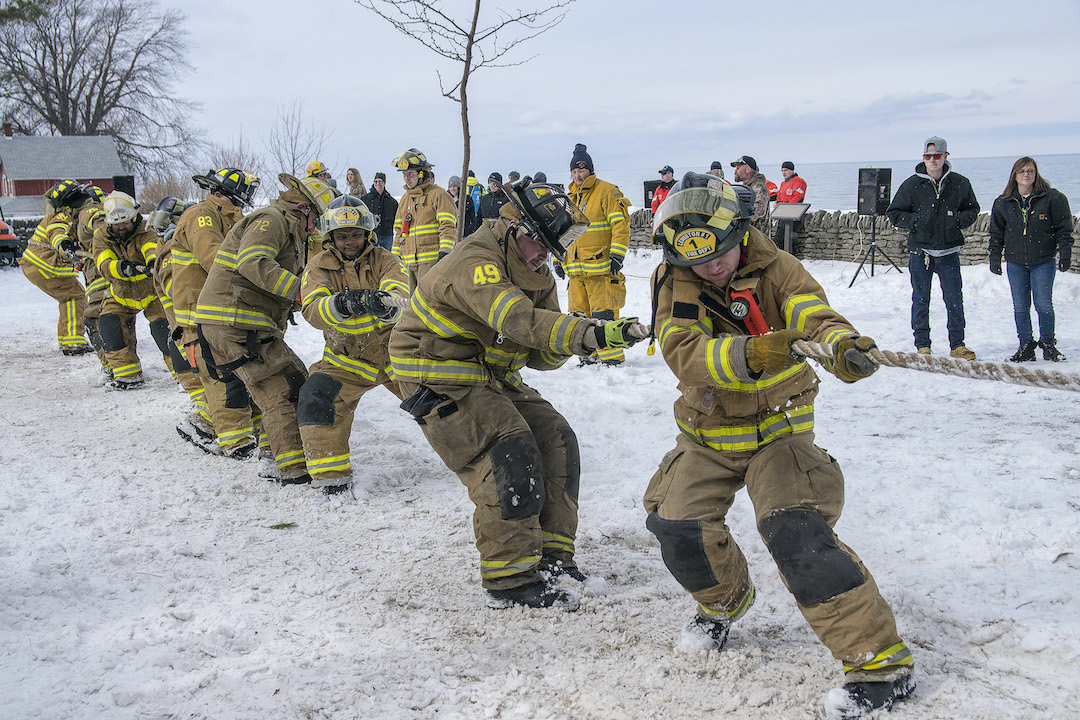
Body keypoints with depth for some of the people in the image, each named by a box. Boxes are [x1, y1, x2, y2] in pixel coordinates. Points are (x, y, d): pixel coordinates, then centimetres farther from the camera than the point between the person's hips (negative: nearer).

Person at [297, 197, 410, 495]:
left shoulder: (384, 261, -4)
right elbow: (313, 310, -22)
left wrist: (385, 304, -50)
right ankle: (331, 479, -14)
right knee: (316, 401, -24)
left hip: (393, 351, 1)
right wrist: (342, 305, -45)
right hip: (346, 359, 0)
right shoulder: (319, 267, -3)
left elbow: (400, 295, -24)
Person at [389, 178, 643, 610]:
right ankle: (510, 580, -11)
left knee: (555, 441, 1)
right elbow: (518, 319, -42)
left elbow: (541, 355, 2)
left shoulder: (537, 278, 4)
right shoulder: (475, 263, -25)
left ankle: (550, 555, 8)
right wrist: (592, 335, -51)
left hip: (491, 377, 9)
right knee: (511, 457, -18)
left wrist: (562, 344, -22)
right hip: (440, 378, -9)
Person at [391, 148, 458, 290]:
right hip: (409, 262, 7)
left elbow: (448, 226, -8)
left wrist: (444, 253, -19)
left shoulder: (438, 194, -1)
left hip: (431, 259, -7)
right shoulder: (405, 199, 21)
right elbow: (399, 231, 27)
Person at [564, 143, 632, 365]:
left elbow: (621, 225, -10)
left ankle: (612, 356, -4)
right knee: (579, 312, 9)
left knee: (603, 312, -10)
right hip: (576, 268, 7)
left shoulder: (607, 192, -5)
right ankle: (589, 355, 19)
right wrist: (559, 258, 22)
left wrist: (617, 255, -17)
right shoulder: (570, 197, 17)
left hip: (601, 266, -7)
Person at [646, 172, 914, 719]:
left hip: (777, 430, -3)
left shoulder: (775, 269, -14)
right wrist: (747, 355, -50)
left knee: (794, 532, -22)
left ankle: (882, 662, -14)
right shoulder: (673, 283, -12)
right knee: (677, 524, -4)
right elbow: (683, 354, -30)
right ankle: (725, 600, 32)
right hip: (708, 435, 4)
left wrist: (841, 345, -59)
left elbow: (812, 315, -34)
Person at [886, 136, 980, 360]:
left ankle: (957, 345, 14)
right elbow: (893, 213, 2)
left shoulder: (960, 184, 1)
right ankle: (922, 345, 15)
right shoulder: (911, 185, -4)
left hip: (949, 251, 1)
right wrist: (916, 220, -14)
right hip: (920, 250, -1)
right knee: (921, 300, 5)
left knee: (955, 299, 3)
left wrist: (959, 220, -7)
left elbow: (972, 209, 14)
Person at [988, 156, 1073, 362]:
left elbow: (1064, 229, 1)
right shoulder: (1003, 203, 5)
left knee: (1043, 305, -3)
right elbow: (996, 233, 12)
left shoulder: (1052, 198, -2)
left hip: (1044, 262, -2)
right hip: (1015, 263, 2)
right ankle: (1026, 346, 12)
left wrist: (1065, 254, -4)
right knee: (1020, 307, 3)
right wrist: (994, 258, 8)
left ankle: (1048, 344, 11)